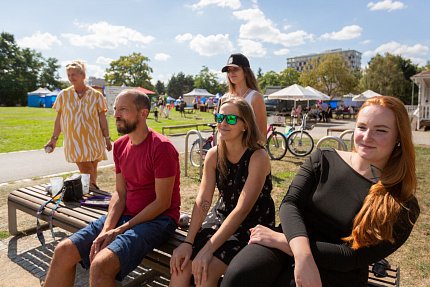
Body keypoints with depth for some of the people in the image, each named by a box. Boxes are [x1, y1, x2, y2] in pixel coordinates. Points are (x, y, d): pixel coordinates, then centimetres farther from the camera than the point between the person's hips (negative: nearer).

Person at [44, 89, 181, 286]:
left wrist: (121, 229, -13)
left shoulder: (161, 147, -17)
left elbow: (162, 202, -15)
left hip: (157, 219, -7)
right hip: (125, 215, 7)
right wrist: (106, 229, -9)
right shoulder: (120, 146, 8)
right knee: (63, 251, -4)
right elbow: (120, 193, 6)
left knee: (101, 265, -27)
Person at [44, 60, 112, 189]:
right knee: (86, 171, -5)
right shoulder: (64, 95, 5)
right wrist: (54, 138, 7)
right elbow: (59, 118, 9)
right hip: (74, 141, 0)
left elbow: (102, 118, 4)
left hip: (93, 140, 0)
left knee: (92, 170, 7)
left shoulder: (96, 95, 2)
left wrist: (107, 138, 2)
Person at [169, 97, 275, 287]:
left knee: (206, 270, -23)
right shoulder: (213, 155, -3)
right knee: (180, 263, -15)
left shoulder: (257, 157, -19)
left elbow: (242, 209, -25)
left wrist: (207, 249, -29)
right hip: (222, 217, 5)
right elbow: (202, 201, -8)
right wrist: (188, 242, -18)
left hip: (253, 225, -4)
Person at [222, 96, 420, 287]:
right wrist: (303, 254, -29)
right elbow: (290, 204, -9)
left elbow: (352, 256, -12)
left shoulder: (403, 207, -5)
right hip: (289, 244, 2)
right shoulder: (322, 160, 2)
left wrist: (281, 240, -18)